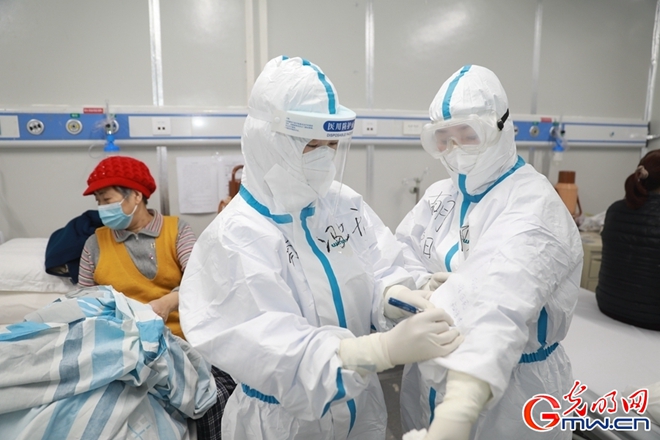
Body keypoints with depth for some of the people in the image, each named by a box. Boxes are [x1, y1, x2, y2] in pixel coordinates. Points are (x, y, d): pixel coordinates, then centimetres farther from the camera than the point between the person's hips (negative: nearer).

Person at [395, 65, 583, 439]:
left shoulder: (534, 207, -23)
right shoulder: (440, 195, 3)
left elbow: (501, 308, -39)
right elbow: (403, 254, -1)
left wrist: (459, 408, -51)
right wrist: (423, 284, -22)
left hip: (509, 391, -6)